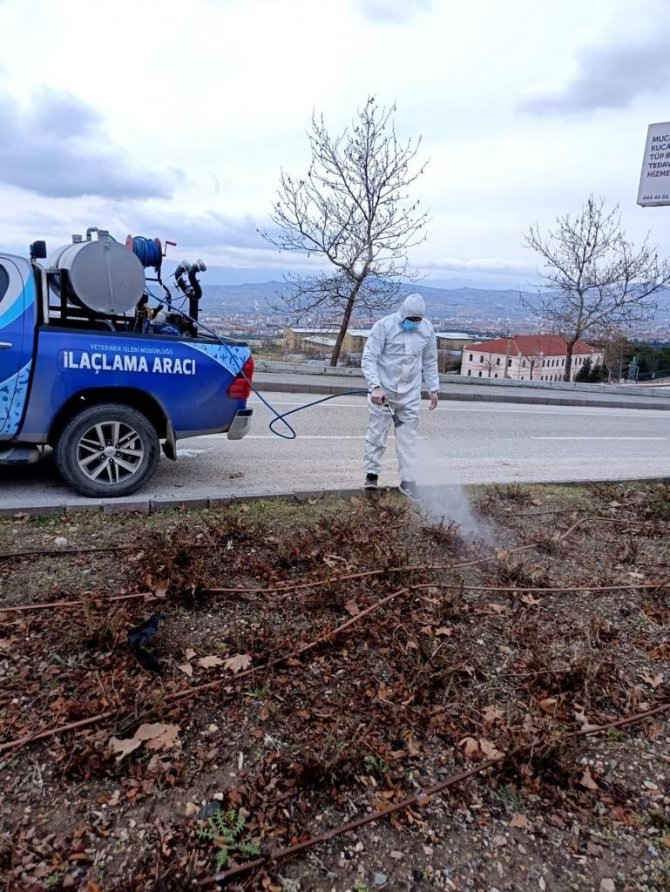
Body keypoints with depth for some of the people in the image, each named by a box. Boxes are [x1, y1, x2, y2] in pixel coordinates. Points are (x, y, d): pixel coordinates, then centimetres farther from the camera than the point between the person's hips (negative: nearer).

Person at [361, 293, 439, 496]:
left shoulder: (427, 329, 1)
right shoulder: (384, 325, -13)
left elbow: (430, 362, 13)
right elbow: (369, 358, -15)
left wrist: (433, 389, 11)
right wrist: (375, 386, -26)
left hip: (410, 395, 3)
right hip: (383, 391, -3)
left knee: (408, 438, 5)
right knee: (377, 434, 3)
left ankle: (408, 480, 11)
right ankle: (372, 473, 19)